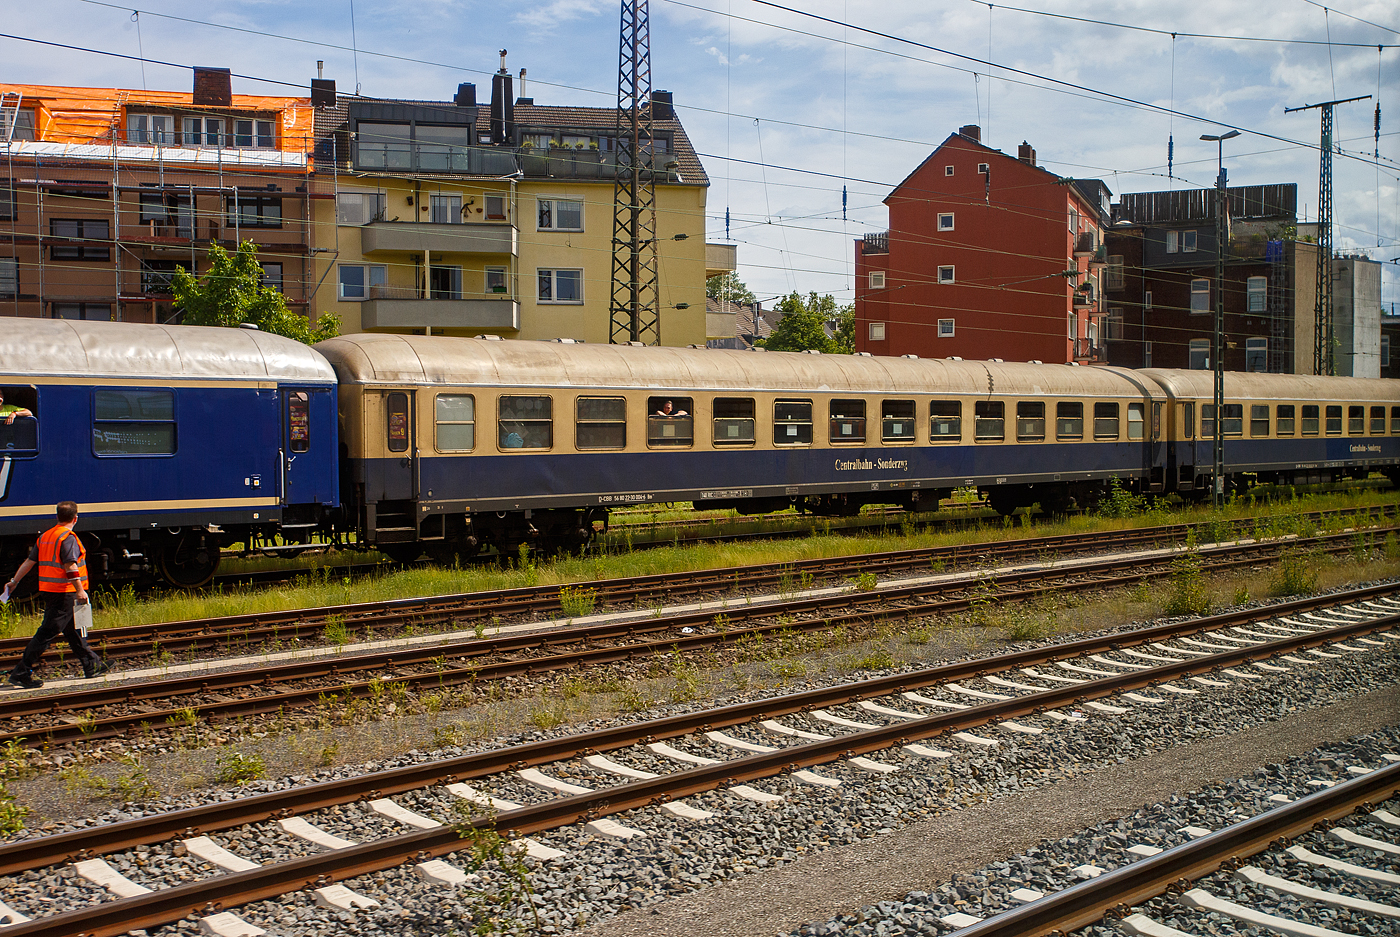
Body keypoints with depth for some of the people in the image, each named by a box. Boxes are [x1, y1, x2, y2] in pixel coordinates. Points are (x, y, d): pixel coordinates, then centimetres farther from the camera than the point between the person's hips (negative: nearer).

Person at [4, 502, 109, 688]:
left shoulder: (45, 537, 12)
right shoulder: (68, 537, -14)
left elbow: (29, 562, 14)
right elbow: (70, 566, -22)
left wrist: (14, 582, 20)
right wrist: (80, 590, -24)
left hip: (48, 590, 9)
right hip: (65, 592, -9)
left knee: (73, 630, 15)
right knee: (47, 633, -6)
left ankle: (92, 666, 24)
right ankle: (21, 672, -6)